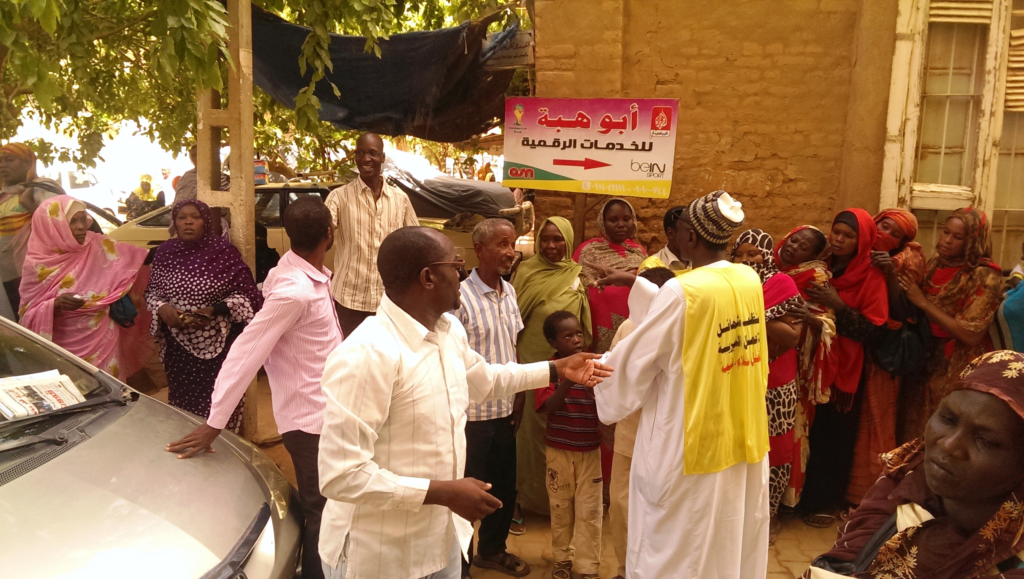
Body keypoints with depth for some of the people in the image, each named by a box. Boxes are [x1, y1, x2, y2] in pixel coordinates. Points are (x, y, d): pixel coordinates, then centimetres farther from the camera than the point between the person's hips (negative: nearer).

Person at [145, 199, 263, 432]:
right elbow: (152, 291, 12)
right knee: (181, 400, 14)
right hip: (178, 345, 4)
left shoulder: (223, 251, -9)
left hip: (217, 345, -4)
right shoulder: (164, 252, 3)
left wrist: (215, 310, -21)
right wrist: (162, 308, -11)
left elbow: (249, 295, -8)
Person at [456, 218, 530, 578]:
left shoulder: (509, 292, 4)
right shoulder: (460, 296, -18)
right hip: (472, 412, -6)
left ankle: (492, 550, 40)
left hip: (505, 408, 7)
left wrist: (519, 394, 9)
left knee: (504, 486, 18)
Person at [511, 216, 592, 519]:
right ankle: (520, 500, 16)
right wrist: (513, 360, -5)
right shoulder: (526, 271, -2)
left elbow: (585, 323, 11)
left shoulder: (578, 275, 4)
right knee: (529, 429, 4)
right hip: (532, 362, -2)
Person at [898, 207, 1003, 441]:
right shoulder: (934, 264, 2)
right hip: (926, 357, 6)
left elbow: (970, 334, -22)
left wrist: (923, 302, -20)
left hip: (958, 367, -6)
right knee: (919, 426, 16)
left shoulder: (985, 277, -16)